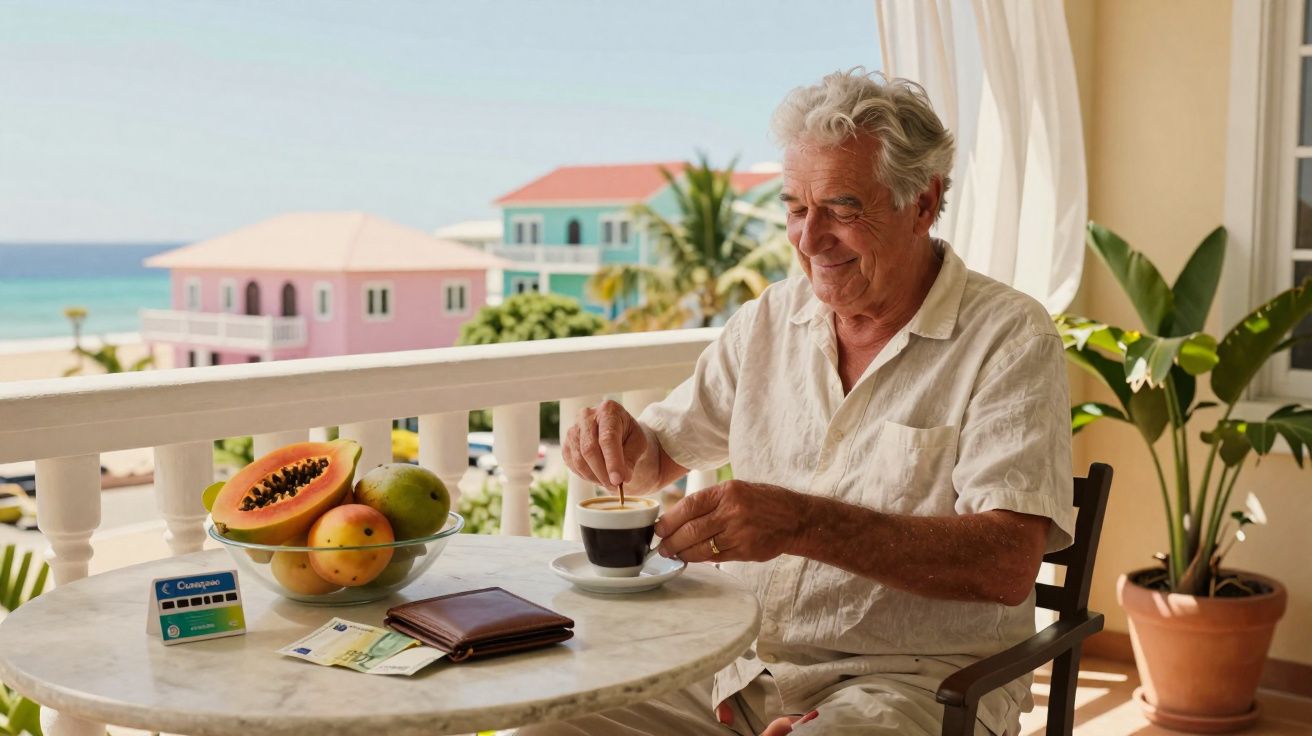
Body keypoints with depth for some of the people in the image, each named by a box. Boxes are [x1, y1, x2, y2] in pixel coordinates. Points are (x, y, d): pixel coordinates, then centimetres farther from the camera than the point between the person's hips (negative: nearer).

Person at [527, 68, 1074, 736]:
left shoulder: (1010, 338, -7)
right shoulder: (767, 322, 9)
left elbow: (1007, 565, -19)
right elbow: (659, 459, 19)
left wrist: (802, 523, -29)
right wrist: (621, 447, -6)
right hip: (736, 667, 5)